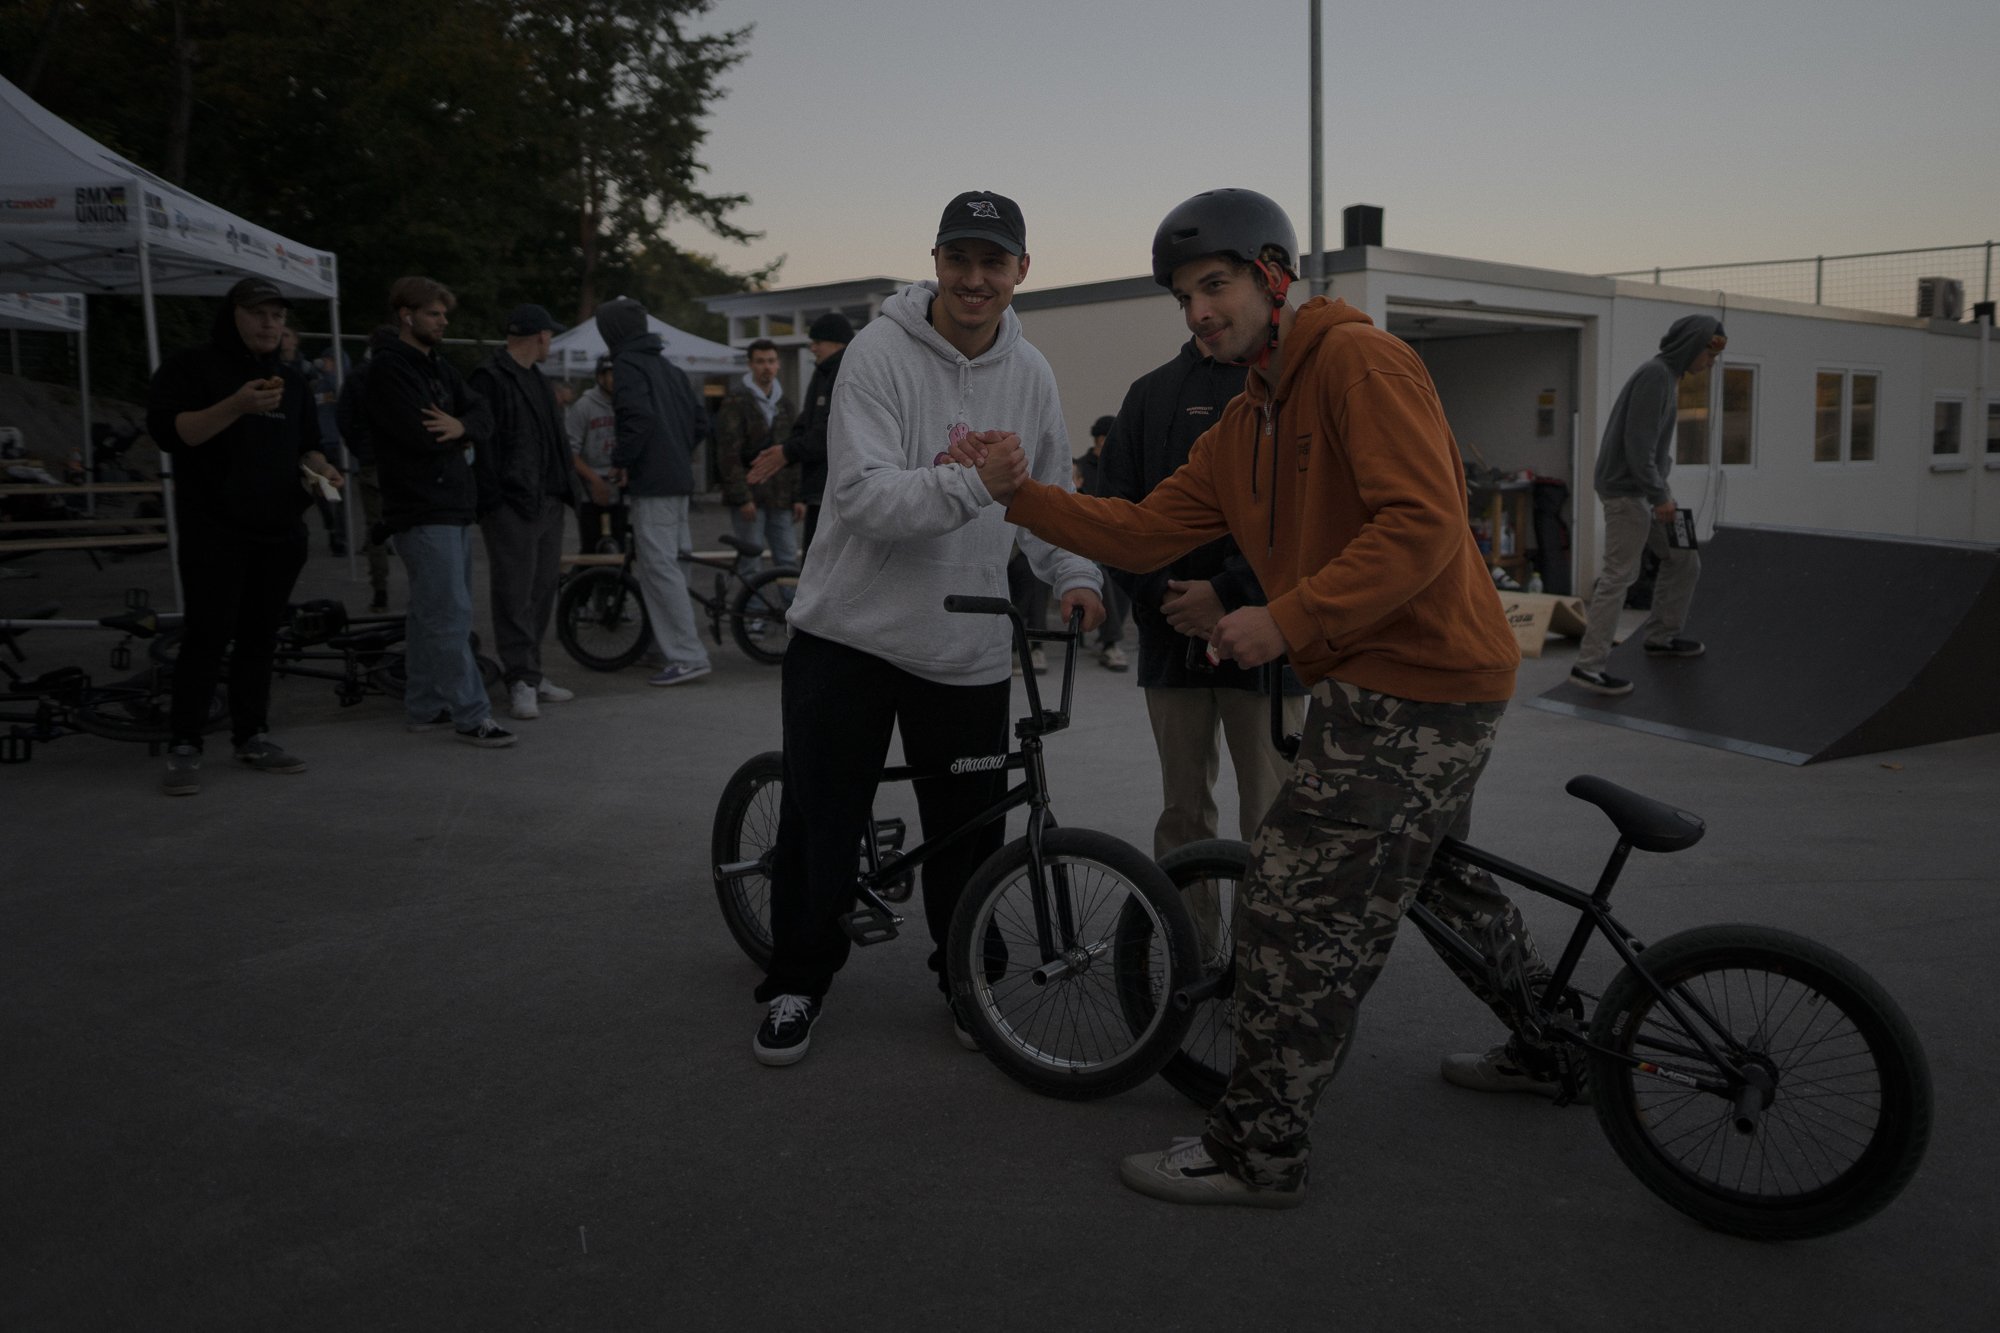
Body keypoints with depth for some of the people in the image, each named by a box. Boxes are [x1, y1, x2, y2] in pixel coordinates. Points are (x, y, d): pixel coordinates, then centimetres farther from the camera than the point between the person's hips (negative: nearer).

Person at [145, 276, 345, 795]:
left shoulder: (291, 379, 17)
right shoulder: (191, 367, -2)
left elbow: (306, 444, 25)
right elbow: (168, 431, -15)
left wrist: (320, 468, 1)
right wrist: (236, 406, -28)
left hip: (280, 531, 6)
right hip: (215, 532, -5)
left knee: (260, 635, 8)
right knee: (207, 636, -8)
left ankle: (252, 738, 15)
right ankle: (183, 748, -3)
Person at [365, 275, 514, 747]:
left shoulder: (437, 366, 18)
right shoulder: (387, 369, -10)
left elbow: (484, 415, 7)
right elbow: (423, 435, -21)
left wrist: (462, 426, -15)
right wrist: (463, 439, -1)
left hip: (454, 505, 9)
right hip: (422, 510, -9)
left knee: (432, 614, 13)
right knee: (451, 615, -10)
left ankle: (424, 707, 21)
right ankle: (471, 715, -7)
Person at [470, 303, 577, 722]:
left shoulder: (536, 378, 21)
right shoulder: (491, 379, -9)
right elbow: (482, 441, -15)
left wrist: (563, 489, 17)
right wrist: (492, 502, -20)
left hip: (547, 503, 9)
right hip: (512, 507, -9)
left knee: (541, 592, 12)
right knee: (515, 595, -6)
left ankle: (530, 674, 20)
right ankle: (521, 680, -2)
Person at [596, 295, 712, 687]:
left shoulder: (627, 366, -9)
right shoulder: (667, 368, 18)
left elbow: (639, 417, -24)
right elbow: (700, 420, 18)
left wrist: (621, 459, -13)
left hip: (651, 482, -9)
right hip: (679, 481, 10)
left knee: (658, 567, -9)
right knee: (673, 564, 15)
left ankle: (686, 657, -11)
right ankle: (680, 648, 22)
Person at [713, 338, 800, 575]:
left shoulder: (783, 403, 15)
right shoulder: (736, 401, -6)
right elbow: (728, 455, -12)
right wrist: (742, 498, -17)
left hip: (779, 498, 6)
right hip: (749, 498, -6)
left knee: (789, 560, 5)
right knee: (752, 565, -2)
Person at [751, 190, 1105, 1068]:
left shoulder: (1030, 373, 4)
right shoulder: (883, 352, -12)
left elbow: (1048, 497, 17)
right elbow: (863, 498, -22)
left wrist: (1075, 576, 1)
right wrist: (968, 481, -35)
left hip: (969, 646, 4)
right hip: (851, 631, -3)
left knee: (969, 832, 9)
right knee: (820, 824, 6)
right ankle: (797, 983, 25)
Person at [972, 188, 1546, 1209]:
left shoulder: (1360, 361, -15)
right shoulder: (1239, 429, 13)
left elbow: (1423, 523, -25)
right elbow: (1145, 532, 7)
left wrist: (1288, 621, -27)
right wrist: (1021, 495, -3)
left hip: (1419, 679, -10)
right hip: (1374, 676, 10)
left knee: (1297, 907, -8)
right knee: (1417, 868, 28)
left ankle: (1258, 1151, 6)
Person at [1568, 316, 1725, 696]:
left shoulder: (1669, 375, 15)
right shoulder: (1655, 374, -16)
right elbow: (1638, 443, -23)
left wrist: (1661, 491, 12)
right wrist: (1660, 495, -19)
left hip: (1645, 489, 10)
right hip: (1626, 490, -10)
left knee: (1684, 560, 16)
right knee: (1619, 575, -10)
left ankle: (1660, 636, 28)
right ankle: (1588, 665, -9)